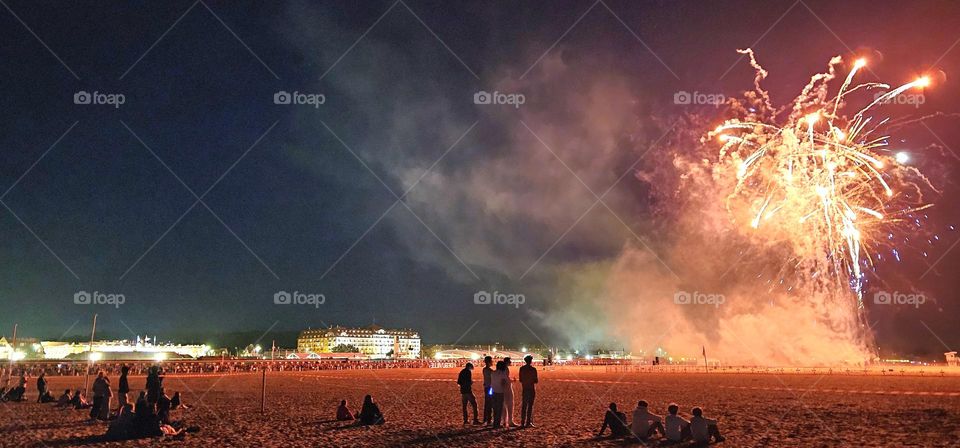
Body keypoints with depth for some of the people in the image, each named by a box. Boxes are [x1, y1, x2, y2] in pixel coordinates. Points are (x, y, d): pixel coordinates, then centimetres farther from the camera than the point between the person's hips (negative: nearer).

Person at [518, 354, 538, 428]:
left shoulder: (522, 369, 1)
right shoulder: (533, 369, -10)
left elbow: (520, 380, 7)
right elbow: (535, 380, -8)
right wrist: (535, 390, 5)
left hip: (524, 389, 4)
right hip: (531, 389, -4)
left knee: (523, 406, 10)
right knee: (530, 406, 2)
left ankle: (522, 423, 12)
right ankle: (528, 422, 2)